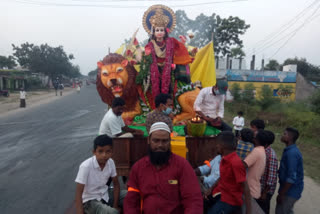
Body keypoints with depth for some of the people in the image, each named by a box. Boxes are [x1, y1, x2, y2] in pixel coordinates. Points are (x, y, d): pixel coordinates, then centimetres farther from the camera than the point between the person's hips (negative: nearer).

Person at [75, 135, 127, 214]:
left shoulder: (111, 162, -10)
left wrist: (115, 206, -7)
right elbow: (79, 193, -22)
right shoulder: (86, 166, -25)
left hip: (105, 196, 5)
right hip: (89, 201, -5)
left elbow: (116, 184, 1)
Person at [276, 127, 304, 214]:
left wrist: (281, 194, -20)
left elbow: (291, 178, -28)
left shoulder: (292, 153, -26)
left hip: (291, 190, -9)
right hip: (291, 188, 9)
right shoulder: (290, 150, 5)